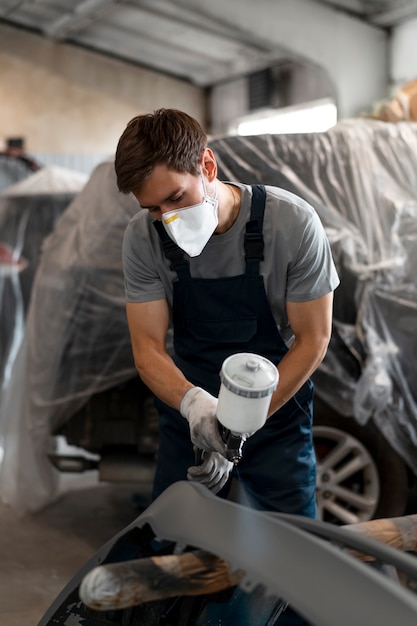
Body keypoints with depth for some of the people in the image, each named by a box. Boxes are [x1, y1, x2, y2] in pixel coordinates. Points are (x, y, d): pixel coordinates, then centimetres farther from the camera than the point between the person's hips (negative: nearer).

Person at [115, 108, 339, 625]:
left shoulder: (292, 223, -21)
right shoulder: (143, 238, -15)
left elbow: (312, 339, -15)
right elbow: (148, 347, -13)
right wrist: (194, 404, -34)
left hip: (279, 407, -1)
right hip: (189, 405, 2)